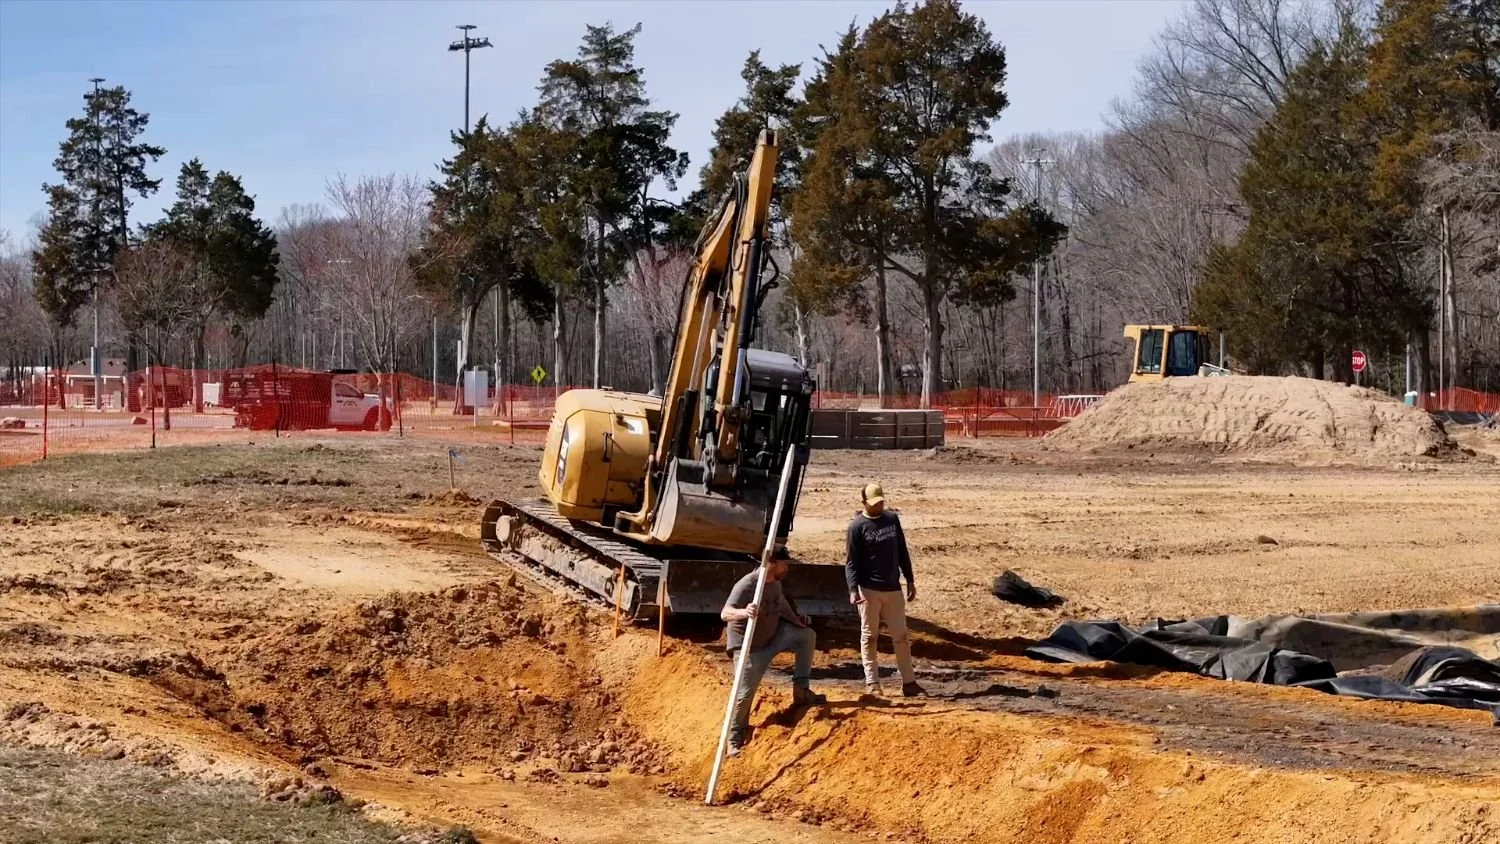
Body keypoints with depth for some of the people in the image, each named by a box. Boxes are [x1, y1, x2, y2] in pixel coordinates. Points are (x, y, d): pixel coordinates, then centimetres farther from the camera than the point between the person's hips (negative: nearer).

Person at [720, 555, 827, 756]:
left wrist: (796, 620, 16)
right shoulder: (746, 585, -29)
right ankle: (735, 740, 8)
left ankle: (801, 690, 4)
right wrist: (744, 612, -61)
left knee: (807, 635, -3)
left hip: (773, 637, 8)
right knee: (745, 693, -10)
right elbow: (725, 613, -42)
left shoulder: (775, 582, -3)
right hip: (748, 646, -7)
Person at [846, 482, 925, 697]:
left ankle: (909, 682, 12)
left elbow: (902, 552, 13)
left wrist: (910, 580, 12)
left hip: (893, 588, 4)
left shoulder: (892, 519, 6)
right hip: (869, 590, -4)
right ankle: (872, 683, 8)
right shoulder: (857, 526, -8)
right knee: (870, 637, 4)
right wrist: (853, 589, -21)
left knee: (901, 636, 7)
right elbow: (851, 561, -10)